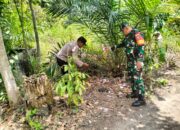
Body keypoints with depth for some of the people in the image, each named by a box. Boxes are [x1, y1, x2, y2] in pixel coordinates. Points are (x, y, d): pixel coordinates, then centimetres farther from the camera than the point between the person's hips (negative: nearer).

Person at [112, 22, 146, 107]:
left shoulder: (136, 33, -17)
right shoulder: (128, 35, 12)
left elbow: (141, 47, -24)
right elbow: (124, 43, 33)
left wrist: (139, 60, -29)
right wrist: (116, 47, 39)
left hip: (137, 60, -10)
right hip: (130, 59, 10)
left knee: (137, 78, -11)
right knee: (131, 76, 16)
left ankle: (141, 99, -8)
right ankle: (135, 93, 29)